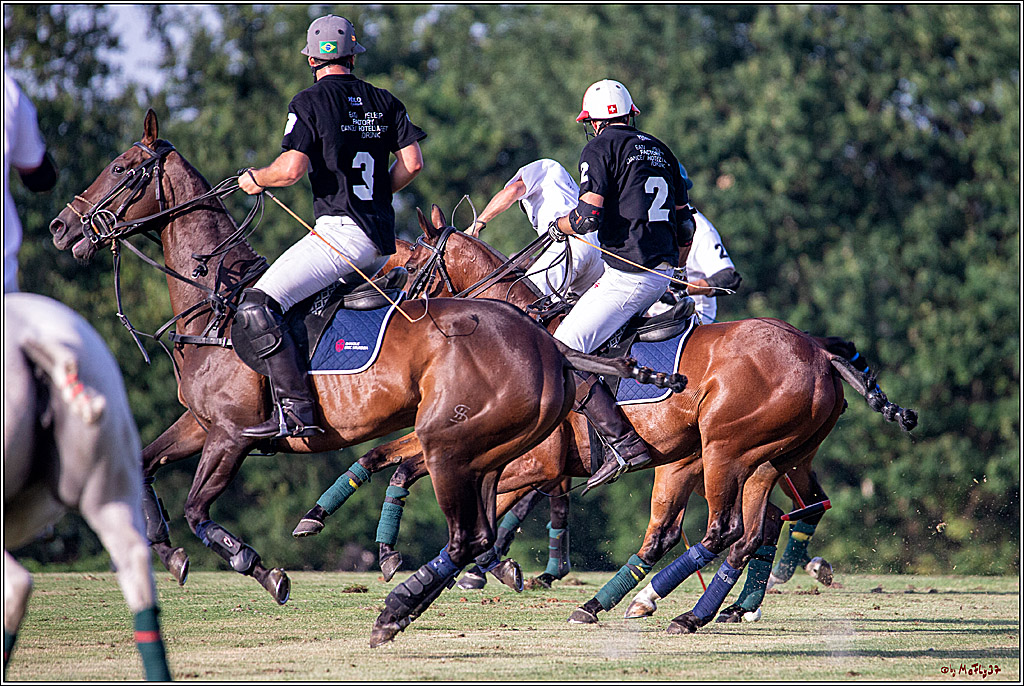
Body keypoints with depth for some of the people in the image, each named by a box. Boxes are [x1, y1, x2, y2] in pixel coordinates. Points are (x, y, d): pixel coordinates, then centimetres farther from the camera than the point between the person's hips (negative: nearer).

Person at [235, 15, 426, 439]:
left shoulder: (310, 102, -4)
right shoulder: (384, 102, 14)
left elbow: (292, 168, -15)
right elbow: (412, 162, 9)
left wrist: (256, 179, 5)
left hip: (340, 230, -8)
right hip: (383, 240, 8)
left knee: (256, 308, -14)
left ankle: (296, 409, -27)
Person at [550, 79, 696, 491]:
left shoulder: (600, 149, -5)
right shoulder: (659, 151, 19)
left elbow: (589, 216, -17)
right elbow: (685, 224, 22)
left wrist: (559, 226, 4)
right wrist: (675, 269, 35)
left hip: (628, 275, -9)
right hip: (664, 271, 9)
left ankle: (624, 443, -22)